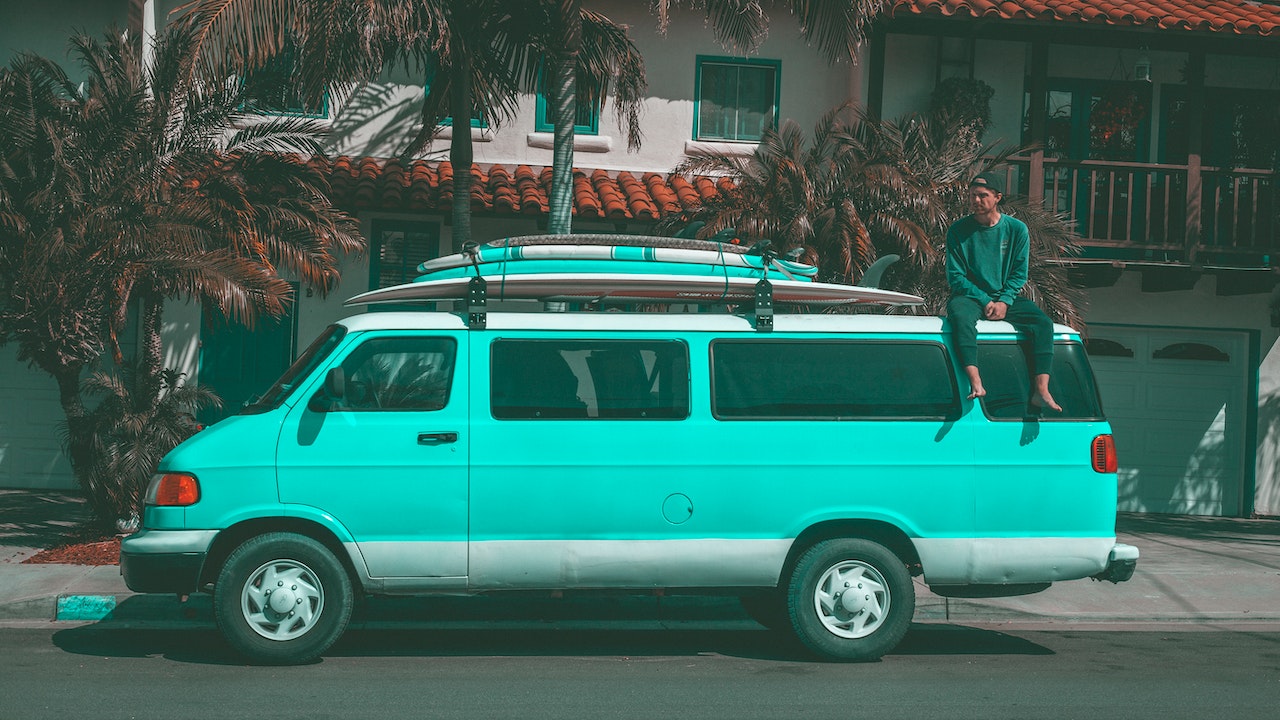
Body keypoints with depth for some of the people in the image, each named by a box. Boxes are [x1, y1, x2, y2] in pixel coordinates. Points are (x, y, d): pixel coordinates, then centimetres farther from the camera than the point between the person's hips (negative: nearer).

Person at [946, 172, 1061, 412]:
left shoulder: (1017, 229, 3)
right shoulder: (958, 230, -2)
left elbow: (1019, 274, 4)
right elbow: (955, 276, -4)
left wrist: (1004, 301, -13)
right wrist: (984, 301, -15)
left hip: (1006, 297, 2)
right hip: (970, 296, -2)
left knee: (1043, 322, -22)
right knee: (960, 317, -37)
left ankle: (1041, 391, -29)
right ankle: (976, 384, -48)